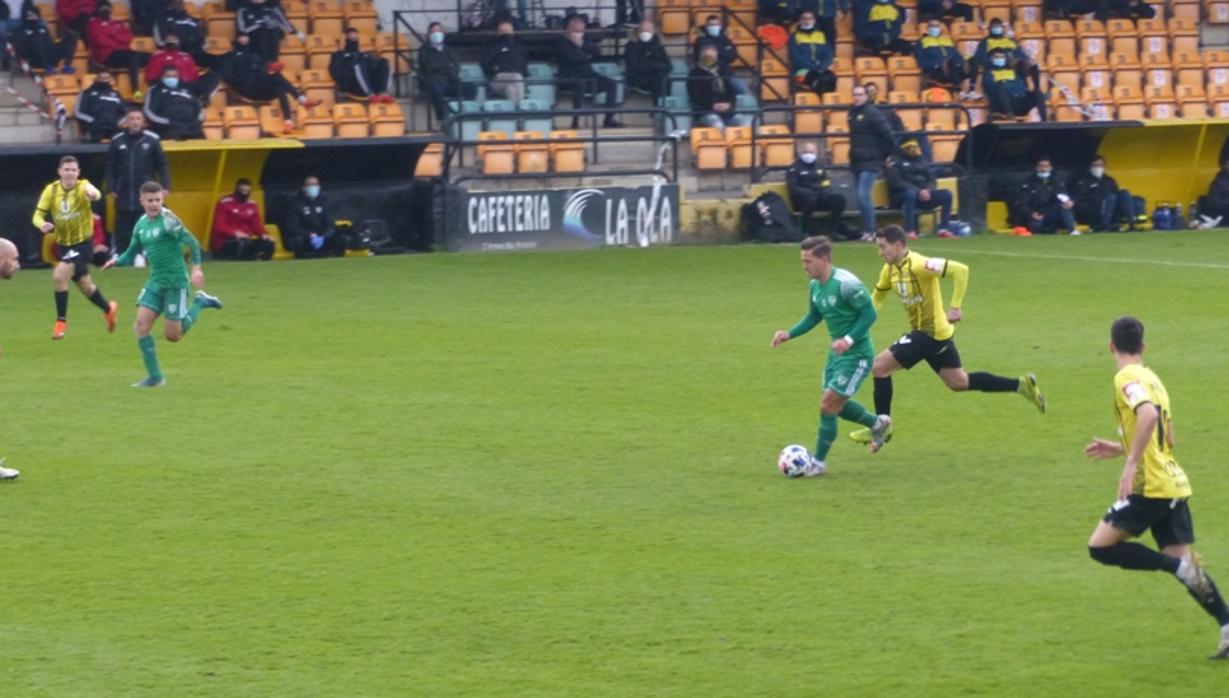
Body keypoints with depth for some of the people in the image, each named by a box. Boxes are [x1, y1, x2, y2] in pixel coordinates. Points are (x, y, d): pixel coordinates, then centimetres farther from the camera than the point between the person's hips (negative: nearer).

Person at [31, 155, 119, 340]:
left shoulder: (82, 186, -17)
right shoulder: (51, 190, -5)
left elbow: (94, 193, -41)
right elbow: (38, 215, -6)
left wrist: (93, 193, -67)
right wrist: (42, 225, -30)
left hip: (82, 243, -5)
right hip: (64, 244, 5)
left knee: (59, 276, -23)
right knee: (85, 286, 19)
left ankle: (61, 321, -9)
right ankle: (108, 309, 47)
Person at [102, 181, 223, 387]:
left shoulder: (168, 220, -15)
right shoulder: (141, 224, 7)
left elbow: (191, 242, -21)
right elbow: (132, 252, 18)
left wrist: (196, 268, -31)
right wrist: (117, 261, 1)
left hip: (175, 283, -6)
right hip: (155, 282, 6)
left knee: (172, 335, -2)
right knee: (141, 325, -7)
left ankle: (199, 302, 21)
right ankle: (154, 377, 3)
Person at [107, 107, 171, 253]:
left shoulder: (152, 140, 0)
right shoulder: (117, 141, 3)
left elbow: (162, 165, 4)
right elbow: (110, 167, 7)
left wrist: (165, 186, -3)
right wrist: (110, 189, 1)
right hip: (124, 195, 1)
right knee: (123, 230, 4)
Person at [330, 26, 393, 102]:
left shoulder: (366, 54, 38)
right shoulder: (339, 55, 27)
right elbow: (336, 72, 9)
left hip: (371, 84, 4)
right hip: (353, 86, -4)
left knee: (383, 62, -22)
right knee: (360, 63, -33)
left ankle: (383, 93, -44)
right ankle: (370, 95, -53)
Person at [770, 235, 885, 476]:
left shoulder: (845, 284, -25)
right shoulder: (815, 286, 2)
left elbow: (869, 313, -21)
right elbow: (813, 317, 15)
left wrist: (849, 340, -31)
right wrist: (789, 334, 2)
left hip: (856, 354, -9)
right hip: (836, 352, 9)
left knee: (828, 405, -9)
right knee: (835, 404, 17)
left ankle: (818, 462, 3)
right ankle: (877, 424, 41)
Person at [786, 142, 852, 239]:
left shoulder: (819, 166, 19)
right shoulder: (795, 168, 0)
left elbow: (826, 185, 19)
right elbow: (793, 188, -10)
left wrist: (824, 192, -6)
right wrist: (810, 192, -22)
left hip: (820, 197, 6)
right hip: (801, 201, -6)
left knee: (839, 198, -16)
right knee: (810, 198, -39)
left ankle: (835, 230, -15)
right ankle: (805, 232, -36)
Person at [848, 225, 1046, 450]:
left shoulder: (917, 265, -22)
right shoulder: (890, 270, 5)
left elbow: (960, 270, -27)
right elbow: (877, 296, 20)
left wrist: (956, 308, -29)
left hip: (931, 333, -10)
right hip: (939, 333, 10)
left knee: (879, 367, -10)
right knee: (959, 382, 17)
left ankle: (881, 429, 0)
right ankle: (1021, 385, 22)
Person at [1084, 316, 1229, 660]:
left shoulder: (1127, 378, -10)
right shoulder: (1152, 379, 18)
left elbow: (1149, 415, -30)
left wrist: (1131, 464, -30)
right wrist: (1119, 448, 29)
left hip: (1151, 486, -9)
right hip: (1175, 483, 9)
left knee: (1100, 546, -3)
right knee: (1183, 561, 9)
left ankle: (1180, 566, -13)